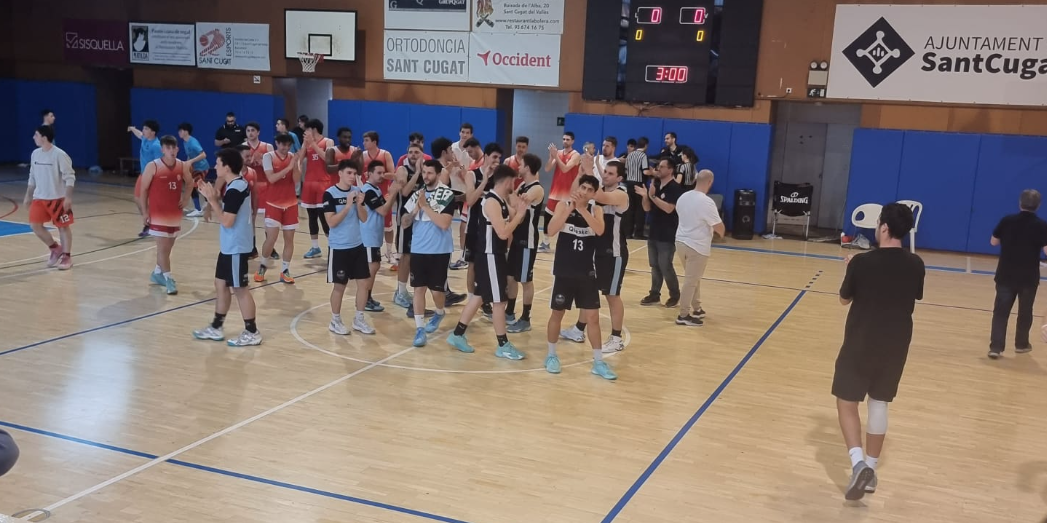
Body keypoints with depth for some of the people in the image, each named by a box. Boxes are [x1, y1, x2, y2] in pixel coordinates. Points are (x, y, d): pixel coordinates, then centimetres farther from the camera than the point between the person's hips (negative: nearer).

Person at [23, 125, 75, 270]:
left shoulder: (59, 155, -15)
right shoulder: (35, 154, 6)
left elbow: (69, 177, -15)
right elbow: (32, 177, 16)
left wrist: (68, 197, -21)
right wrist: (28, 196, 15)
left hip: (58, 198, -7)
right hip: (39, 198, 7)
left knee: (63, 227, 2)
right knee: (34, 225, 2)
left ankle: (67, 257, 13)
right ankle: (55, 249, 21)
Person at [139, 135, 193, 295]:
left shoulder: (183, 166, -1)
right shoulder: (153, 167, -12)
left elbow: (189, 182, 18)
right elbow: (144, 189, -6)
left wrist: (185, 198, 2)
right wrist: (145, 212, -7)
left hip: (175, 213, 5)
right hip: (158, 213, -5)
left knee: (168, 246, 14)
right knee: (162, 247, -7)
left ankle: (157, 273, 32)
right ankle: (168, 279, -4)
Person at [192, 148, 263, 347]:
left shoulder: (234, 190, -22)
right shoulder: (238, 184, 9)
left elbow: (227, 221, -24)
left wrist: (212, 200, -16)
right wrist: (214, 197, 6)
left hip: (236, 247, -10)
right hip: (229, 246, 10)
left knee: (239, 289, -1)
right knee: (221, 284, 17)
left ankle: (252, 333, 9)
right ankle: (216, 328, 28)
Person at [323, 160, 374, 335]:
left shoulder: (357, 191, 4)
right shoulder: (330, 194, -13)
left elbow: (364, 219, 3)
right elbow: (331, 222, -18)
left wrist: (359, 204, -15)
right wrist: (348, 205, -25)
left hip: (358, 245, 5)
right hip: (338, 247, -5)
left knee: (364, 283, 7)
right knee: (339, 286, 5)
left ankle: (359, 320, 21)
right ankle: (335, 321, 21)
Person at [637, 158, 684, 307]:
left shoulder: (675, 188, -12)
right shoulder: (655, 185, 9)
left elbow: (668, 208, -24)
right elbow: (647, 208, 10)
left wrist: (653, 196, -26)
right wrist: (645, 196, -9)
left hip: (668, 235, -7)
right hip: (654, 233, 7)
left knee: (665, 266, -5)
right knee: (654, 265, 11)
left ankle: (675, 295, 11)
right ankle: (654, 295, 19)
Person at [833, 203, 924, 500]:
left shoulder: (861, 263, -17)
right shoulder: (915, 265, -6)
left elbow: (844, 299, -1)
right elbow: (914, 300, 10)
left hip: (860, 343, -4)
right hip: (896, 346, 4)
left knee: (847, 402, 9)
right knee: (879, 403, 17)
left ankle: (858, 462, -9)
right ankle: (871, 468, 24)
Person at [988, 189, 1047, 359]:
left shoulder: (1007, 221, -5)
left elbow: (994, 241, 6)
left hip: (1006, 275, 1)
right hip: (1029, 278, -1)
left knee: (1001, 311, 2)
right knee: (1025, 311, 17)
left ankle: (996, 347, -7)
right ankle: (1021, 344, 31)